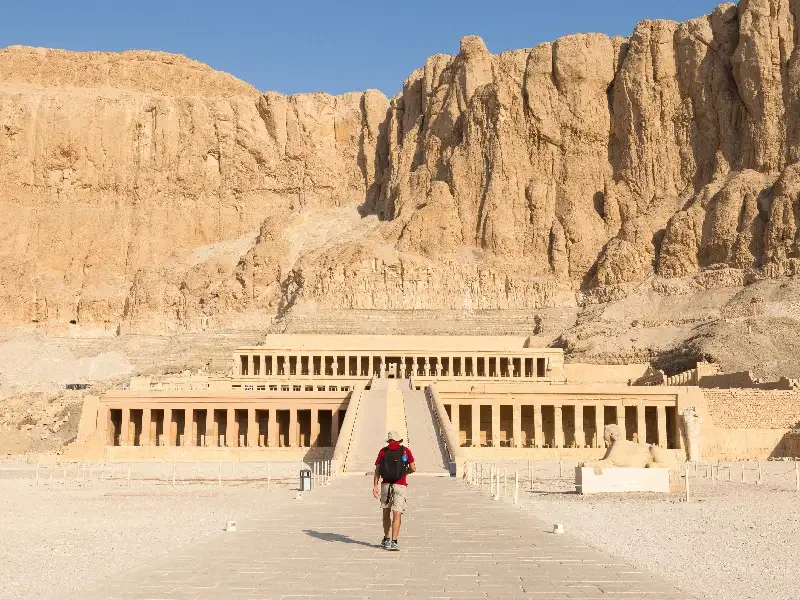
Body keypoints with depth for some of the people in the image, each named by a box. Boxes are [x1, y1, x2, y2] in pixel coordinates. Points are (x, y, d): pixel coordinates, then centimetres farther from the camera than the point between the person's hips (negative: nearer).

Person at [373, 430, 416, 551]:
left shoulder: (383, 451, 6)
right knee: (397, 515, -3)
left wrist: (375, 486, -2)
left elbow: (377, 470, 0)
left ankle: (386, 539, 26)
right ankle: (394, 542, -9)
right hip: (400, 485, -2)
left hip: (386, 485, 2)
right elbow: (413, 468, -1)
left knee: (386, 513, 17)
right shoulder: (405, 451, 2)